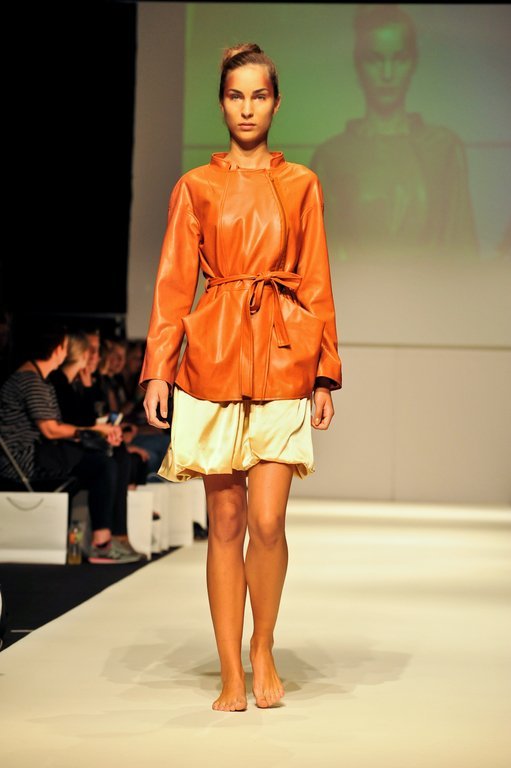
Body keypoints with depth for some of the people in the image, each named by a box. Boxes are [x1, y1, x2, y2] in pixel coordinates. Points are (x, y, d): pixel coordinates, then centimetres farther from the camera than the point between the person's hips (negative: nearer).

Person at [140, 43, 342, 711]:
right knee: (225, 522, 3)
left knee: (268, 520, -9)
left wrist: (326, 372, 4)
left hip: (283, 355, 0)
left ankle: (263, 653, 14)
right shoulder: (196, 187, 8)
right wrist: (158, 369, -3)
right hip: (214, 354, 0)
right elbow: (173, 284, 6)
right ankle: (231, 676, 11)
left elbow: (316, 283, 9)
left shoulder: (301, 185, 9)